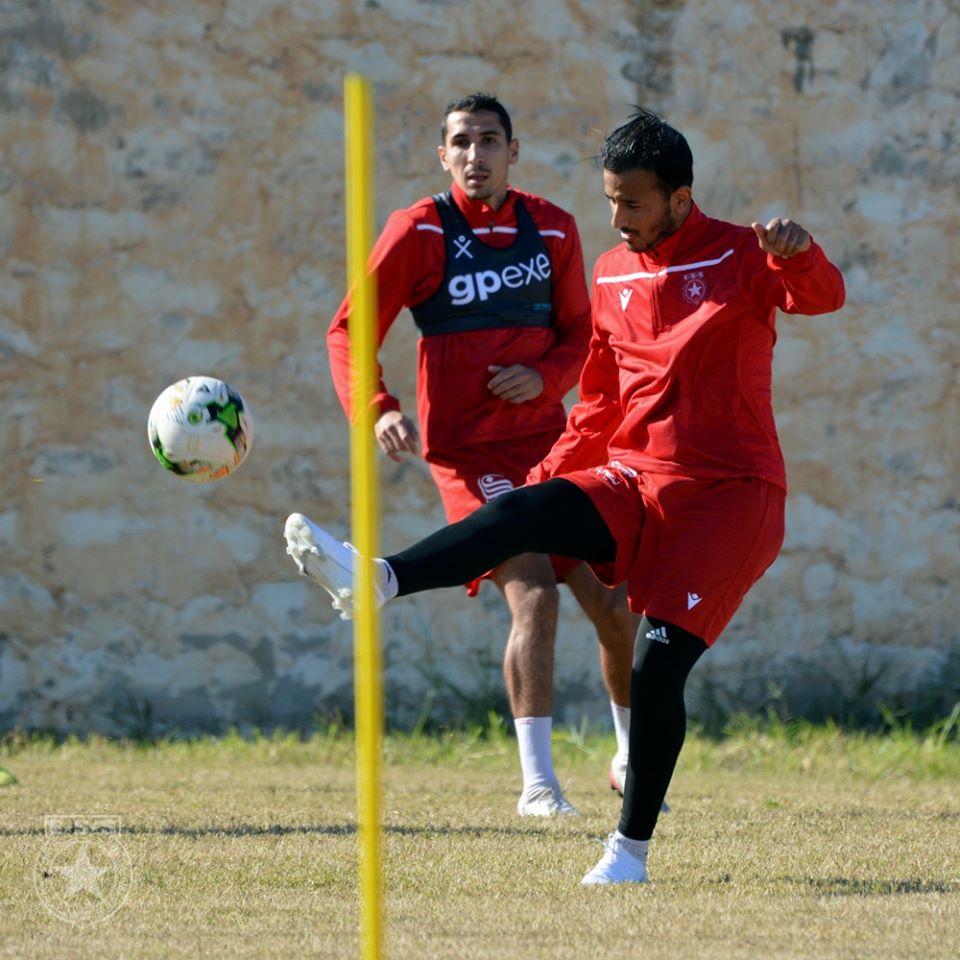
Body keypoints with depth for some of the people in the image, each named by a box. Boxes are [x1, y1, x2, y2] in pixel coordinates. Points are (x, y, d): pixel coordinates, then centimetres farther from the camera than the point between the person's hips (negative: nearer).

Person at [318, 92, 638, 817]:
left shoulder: (553, 229, 7)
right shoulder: (421, 231, -4)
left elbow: (581, 335, 14)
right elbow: (349, 332, -4)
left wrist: (544, 377, -8)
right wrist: (377, 409, -21)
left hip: (547, 439, 5)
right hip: (469, 450, -5)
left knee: (613, 600, 5)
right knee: (534, 595, -20)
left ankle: (632, 758, 28)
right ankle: (538, 783, -15)